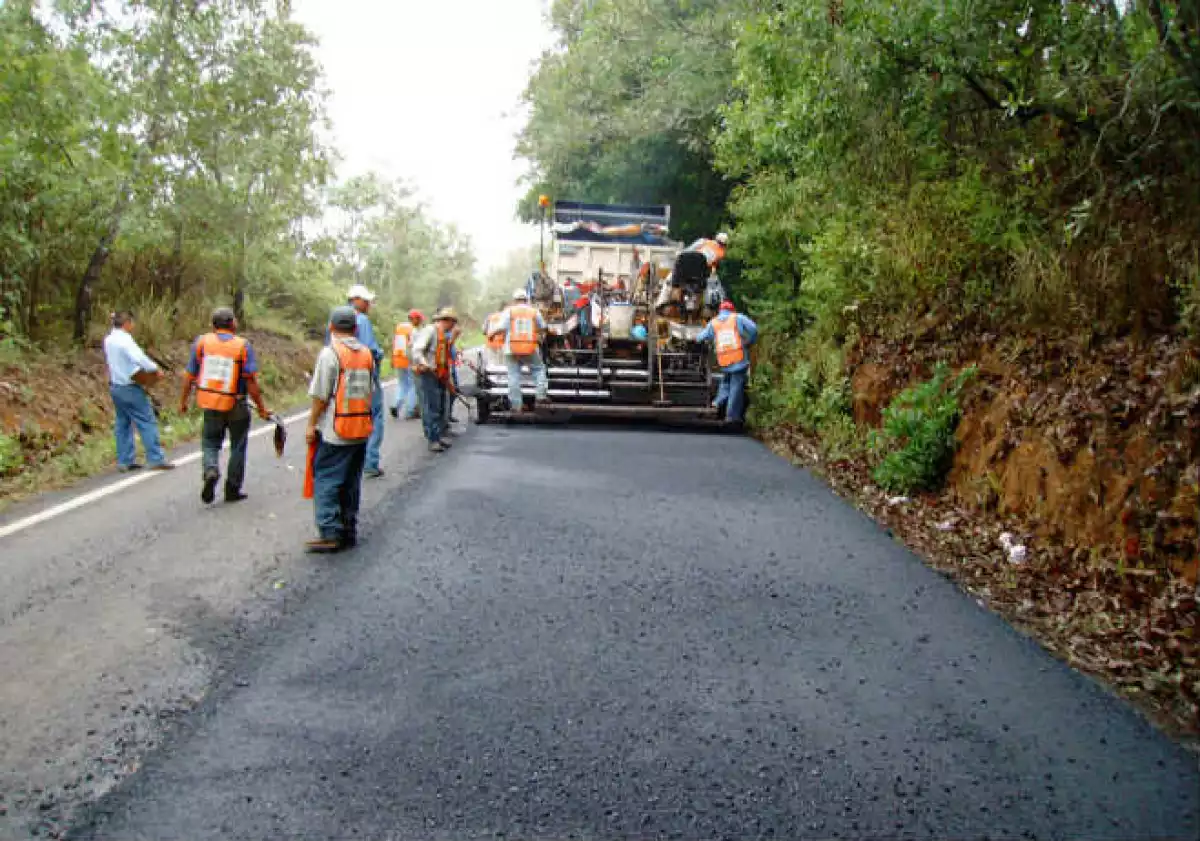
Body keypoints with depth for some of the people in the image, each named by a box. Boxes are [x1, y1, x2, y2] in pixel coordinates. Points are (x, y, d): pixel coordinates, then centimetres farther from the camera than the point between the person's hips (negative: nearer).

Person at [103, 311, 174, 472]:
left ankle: (124, 461, 15)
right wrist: (156, 370, -18)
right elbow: (140, 358, -29)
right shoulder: (125, 340, -18)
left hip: (115, 386, 9)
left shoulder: (108, 340, 8)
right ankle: (155, 459, -3)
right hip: (130, 388, -9)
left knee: (123, 423, 12)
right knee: (147, 422, -3)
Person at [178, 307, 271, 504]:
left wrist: (183, 401, 14)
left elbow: (190, 375, 2)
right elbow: (251, 381, -13)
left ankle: (210, 471, -13)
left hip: (210, 405, 2)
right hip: (236, 406, -2)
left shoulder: (201, 342, -1)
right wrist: (261, 407, -7)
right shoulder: (243, 346, -9)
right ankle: (232, 490, 16)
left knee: (210, 443, 16)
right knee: (237, 447, 12)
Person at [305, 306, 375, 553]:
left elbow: (321, 396, -13)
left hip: (335, 431, -6)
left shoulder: (330, 353, -11)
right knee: (352, 482, 14)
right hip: (361, 430, 6)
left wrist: (311, 425, -5)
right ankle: (349, 532, 20)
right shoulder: (367, 353, 7)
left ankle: (330, 533, -6)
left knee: (326, 480, -1)